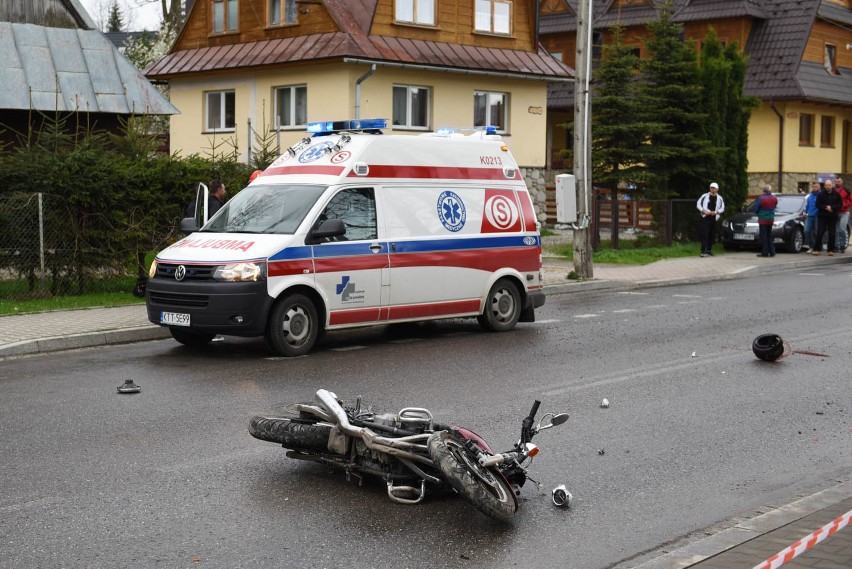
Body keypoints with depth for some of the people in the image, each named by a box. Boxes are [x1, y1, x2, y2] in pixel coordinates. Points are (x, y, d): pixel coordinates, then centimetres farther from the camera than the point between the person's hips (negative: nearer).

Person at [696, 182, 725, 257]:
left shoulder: (719, 198, 8)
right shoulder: (705, 196, 1)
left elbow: (722, 208, 11)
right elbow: (698, 204, 4)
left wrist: (716, 212, -7)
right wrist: (703, 211, -10)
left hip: (714, 218, 3)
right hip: (705, 217, -3)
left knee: (712, 235, 6)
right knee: (704, 234, -13)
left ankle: (709, 250, 17)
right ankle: (703, 251, -17)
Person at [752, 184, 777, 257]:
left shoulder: (761, 198, -16)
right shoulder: (774, 199, 2)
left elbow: (755, 208, -12)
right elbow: (774, 207, 13)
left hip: (763, 219, -6)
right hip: (771, 219, 6)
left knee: (764, 236, -3)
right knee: (769, 236, 14)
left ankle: (765, 252, -4)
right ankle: (771, 252, 13)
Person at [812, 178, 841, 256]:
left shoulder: (836, 194, 4)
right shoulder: (820, 194, 1)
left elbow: (840, 204, 2)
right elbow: (817, 205, -2)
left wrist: (832, 207, -14)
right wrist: (825, 208, -16)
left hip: (832, 217, 1)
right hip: (822, 216, -1)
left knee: (832, 234, 2)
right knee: (819, 233, -6)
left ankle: (831, 250, 8)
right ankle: (817, 249, -3)